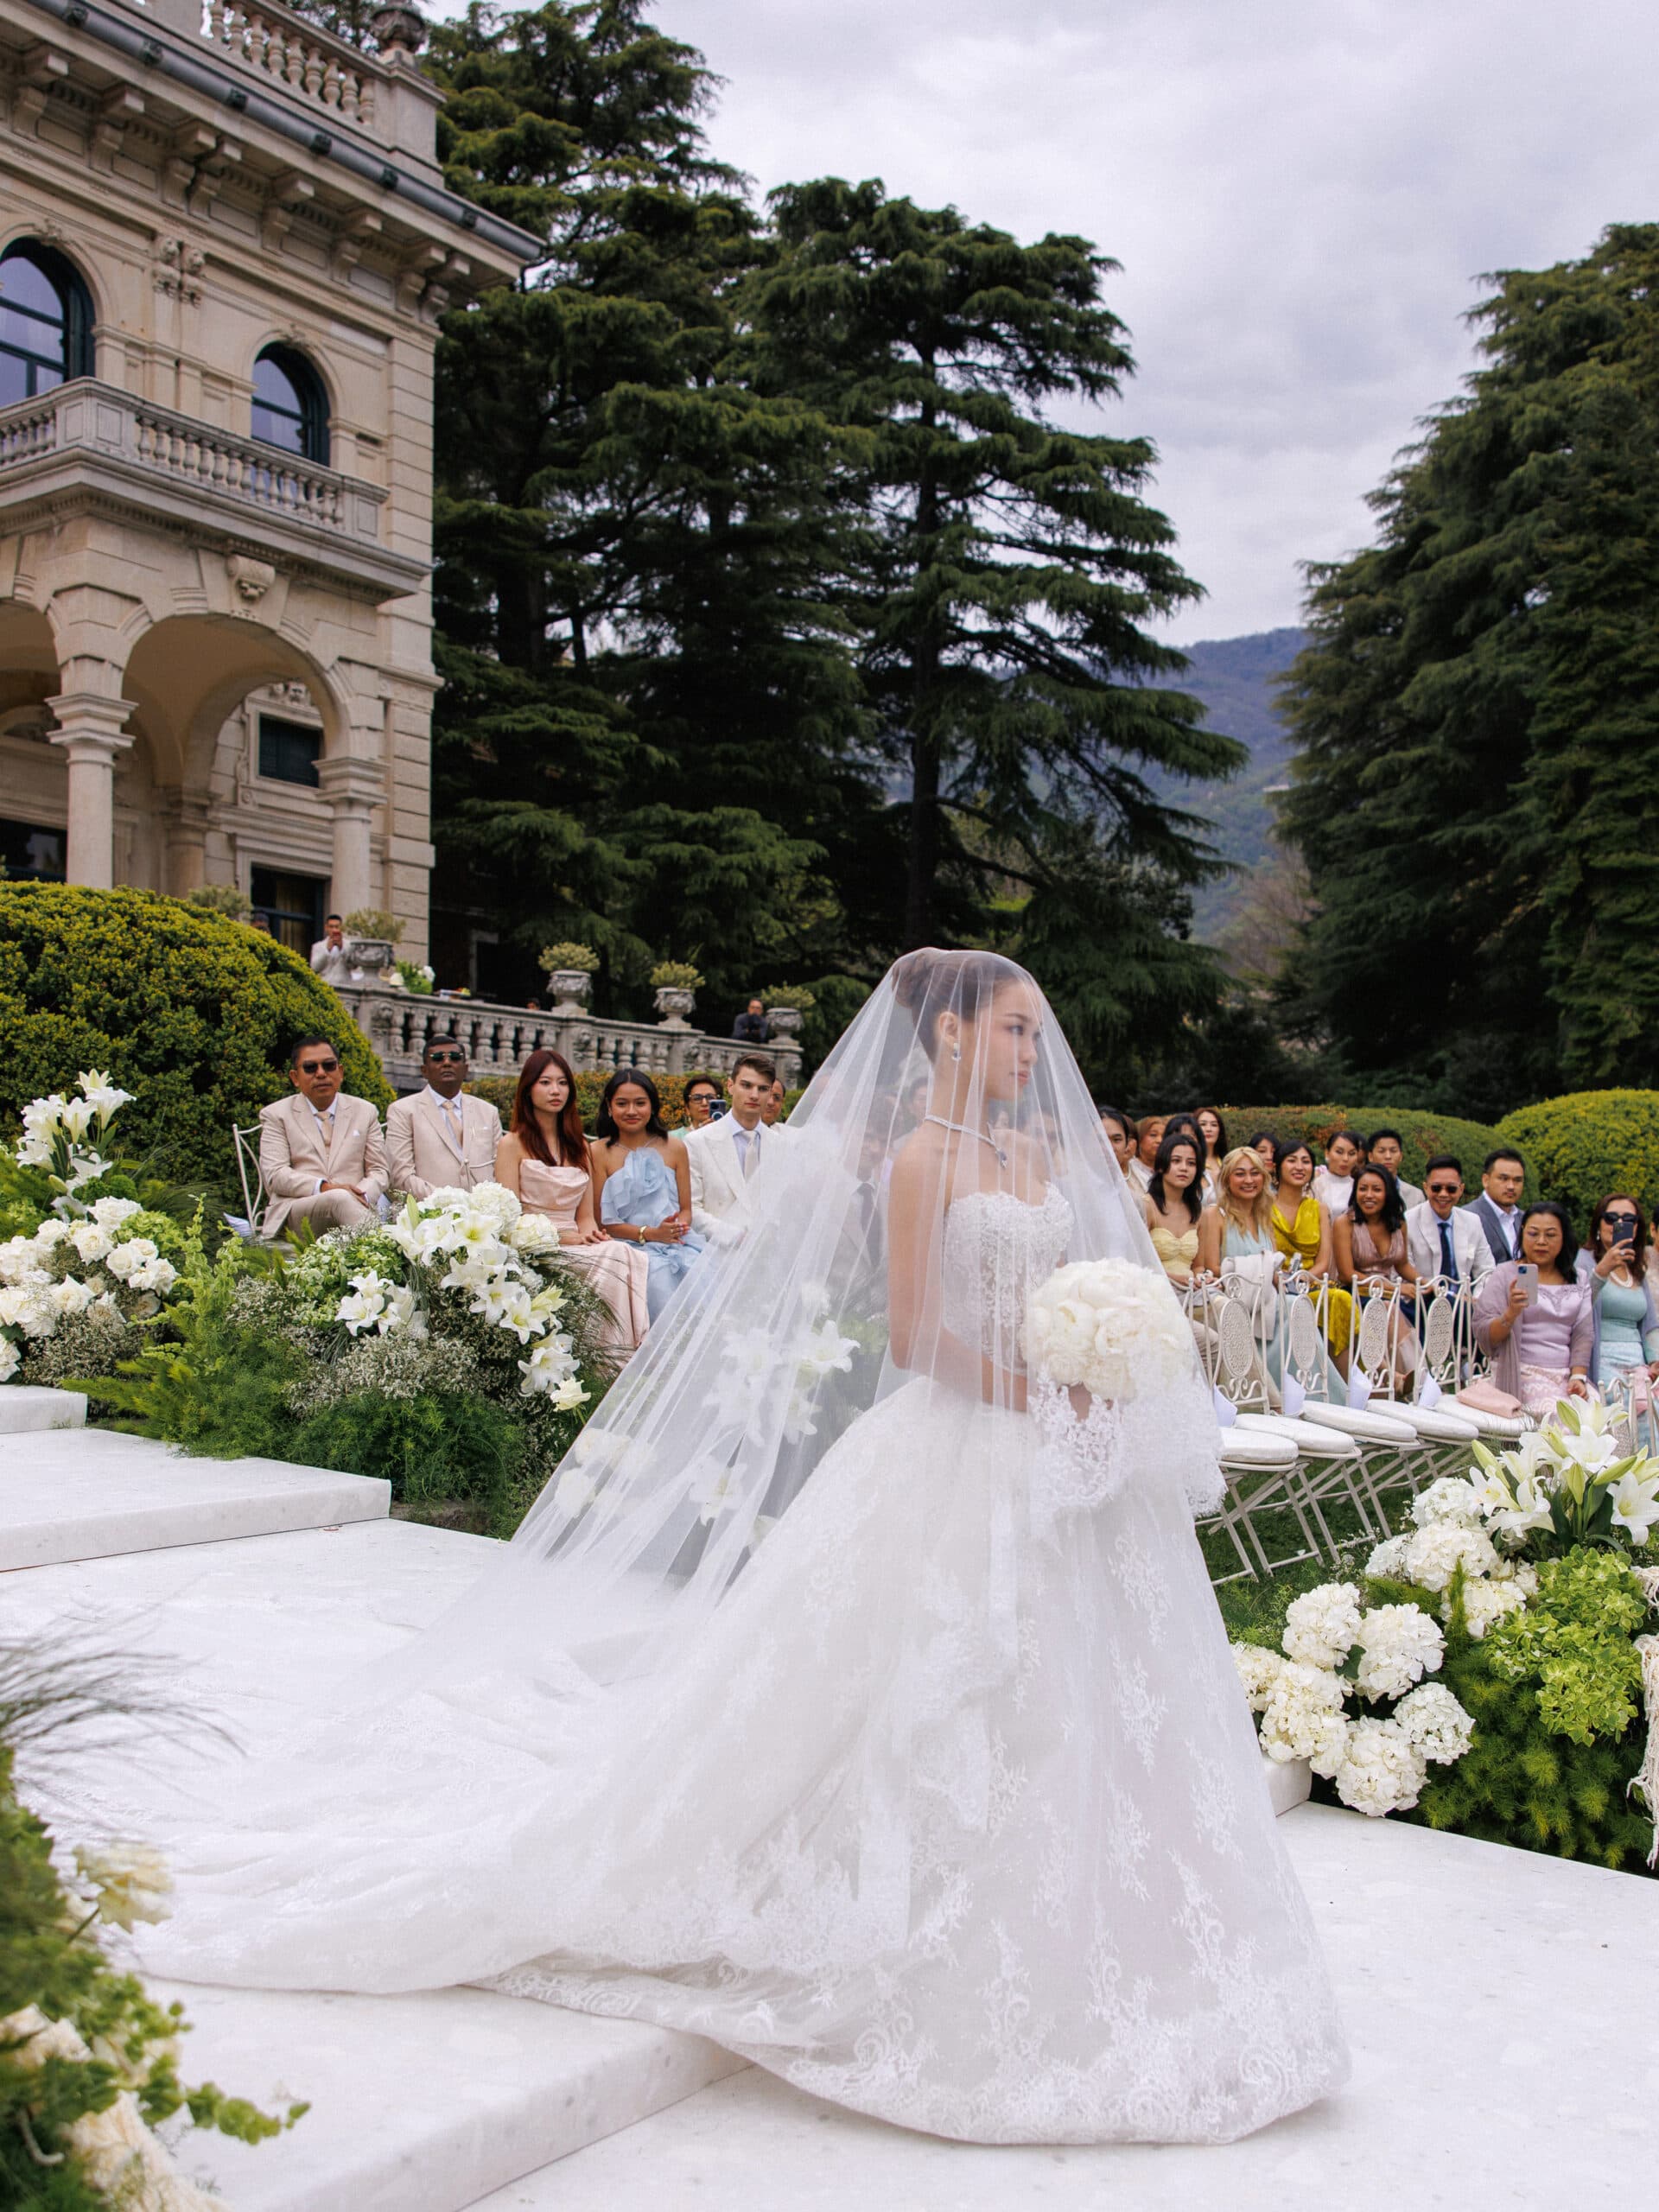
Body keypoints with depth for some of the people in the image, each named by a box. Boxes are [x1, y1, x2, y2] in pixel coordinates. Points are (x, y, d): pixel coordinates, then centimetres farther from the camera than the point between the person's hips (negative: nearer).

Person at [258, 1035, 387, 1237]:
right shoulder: (276, 1115, 13)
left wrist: (362, 1196, -10)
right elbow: (275, 1175, 0)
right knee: (339, 1199, -37)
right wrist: (323, 1188, -17)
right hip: (295, 1209, -1)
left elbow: (378, 1171, 15)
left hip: (355, 1205, 1)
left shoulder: (365, 1112, 20)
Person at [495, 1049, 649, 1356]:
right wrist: (562, 1238, -14)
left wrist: (591, 1234, -7)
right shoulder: (513, 1144, 3)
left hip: (574, 1248, 5)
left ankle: (630, 1359, -34)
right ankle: (609, 1358, -31)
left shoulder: (579, 1145, 21)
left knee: (633, 1261, -29)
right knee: (616, 1259, -32)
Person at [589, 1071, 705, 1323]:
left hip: (678, 1243, 3)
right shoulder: (599, 1152, 3)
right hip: (632, 1246, -3)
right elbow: (603, 1220, 0)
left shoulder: (674, 1148, 13)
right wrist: (649, 1233, -13)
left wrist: (679, 1227, -9)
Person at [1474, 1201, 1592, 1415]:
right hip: (1522, 1374, -4)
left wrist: (1578, 1377, -6)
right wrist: (1511, 1313, -23)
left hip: (1566, 1376, 4)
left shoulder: (1577, 1281, 17)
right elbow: (1484, 1336, -4)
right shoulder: (1505, 1275, 4)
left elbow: (1583, 1335, 10)